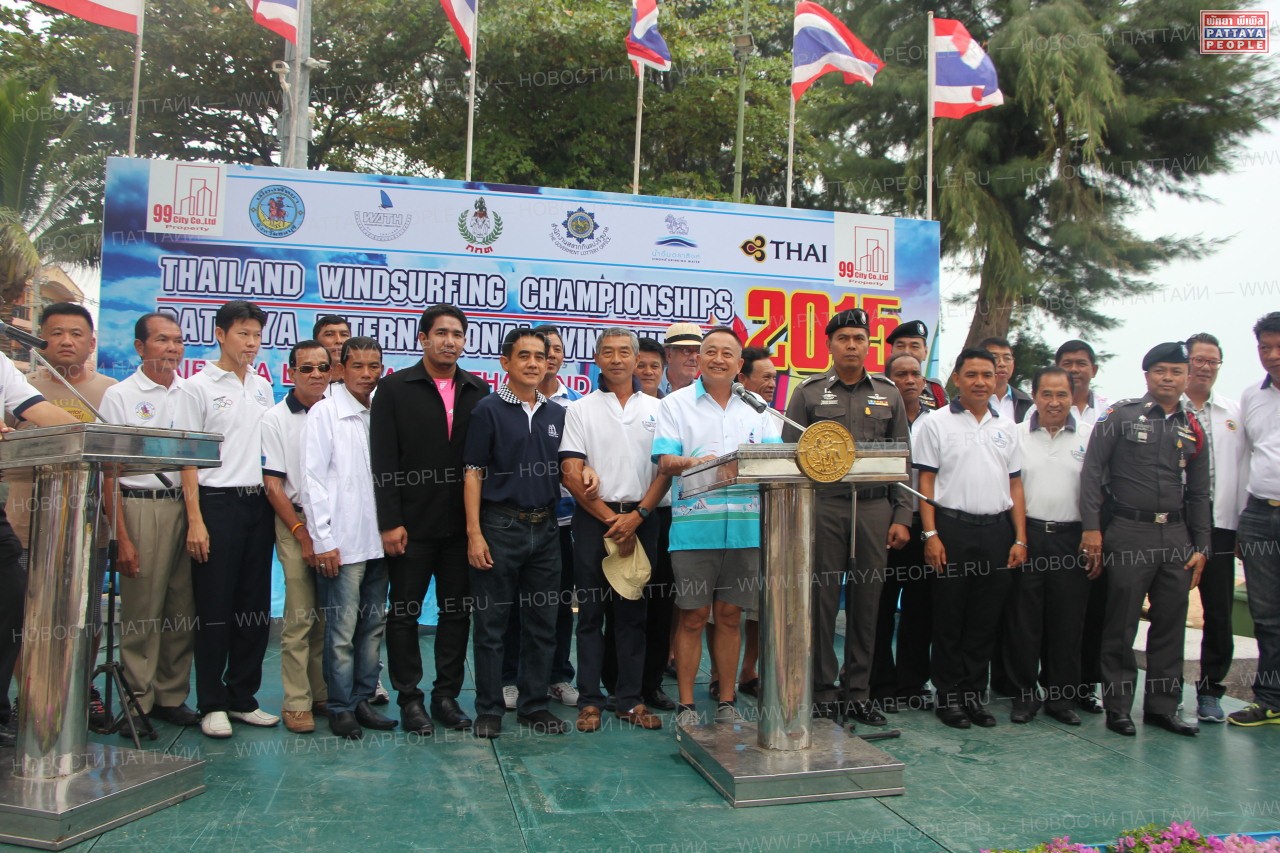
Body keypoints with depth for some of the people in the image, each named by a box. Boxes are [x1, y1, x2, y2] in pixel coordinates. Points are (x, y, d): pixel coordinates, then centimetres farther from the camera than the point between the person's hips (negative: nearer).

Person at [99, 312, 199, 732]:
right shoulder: (120, 395, 2)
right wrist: (122, 537, -8)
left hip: (185, 505, 3)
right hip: (141, 506, -3)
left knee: (183, 610, 6)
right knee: (141, 611, 0)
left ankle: (171, 695, 18)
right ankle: (137, 701, 12)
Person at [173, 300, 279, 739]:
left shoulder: (263, 387, 13)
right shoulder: (199, 387, -2)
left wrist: (275, 505, 11)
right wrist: (195, 520, -12)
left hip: (258, 504, 5)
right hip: (217, 503, -5)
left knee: (255, 607, 8)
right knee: (215, 608, -1)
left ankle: (242, 698, 19)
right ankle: (212, 704, 10)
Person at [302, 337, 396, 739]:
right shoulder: (325, 412, -3)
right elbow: (313, 479, -7)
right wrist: (323, 540, -11)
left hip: (378, 540, 5)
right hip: (342, 542, -5)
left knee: (373, 626, 11)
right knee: (342, 629, -1)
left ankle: (363, 700, 22)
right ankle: (341, 708, 11)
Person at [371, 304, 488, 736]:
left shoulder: (479, 391, 6)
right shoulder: (395, 388, -1)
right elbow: (384, 462, -6)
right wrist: (390, 522, -11)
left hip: (462, 524, 3)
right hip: (412, 524, -2)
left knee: (458, 612, 10)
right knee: (404, 613, 7)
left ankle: (447, 695, 23)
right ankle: (409, 698, 20)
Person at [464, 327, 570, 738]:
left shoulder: (557, 415, 11)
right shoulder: (488, 410, -2)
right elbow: (473, 474, -5)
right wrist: (474, 533, -12)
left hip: (545, 529, 5)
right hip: (500, 526, -4)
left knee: (542, 623, 9)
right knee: (491, 623, 3)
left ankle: (535, 704, 21)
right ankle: (489, 709, 14)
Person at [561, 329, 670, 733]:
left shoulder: (656, 409, 8)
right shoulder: (581, 409, 3)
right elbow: (571, 473, -4)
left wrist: (637, 515, -8)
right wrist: (610, 518, -9)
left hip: (641, 520, 2)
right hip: (593, 519, -1)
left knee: (633, 612, 7)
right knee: (591, 612, 4)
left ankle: (631, 699, 15)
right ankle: (589, 700, 12)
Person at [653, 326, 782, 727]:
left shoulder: (756, 408, 14)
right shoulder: (676, 404, 5)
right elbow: (665, 461, -5)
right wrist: (693, 462, -26)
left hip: (745, 526, 3)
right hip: (694, 526, -3)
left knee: (730, 615, 11)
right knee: (692, 616, 2)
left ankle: (727, 702, 22)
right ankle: (686, 705, 13)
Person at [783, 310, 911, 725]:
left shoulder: (888, 394, 12)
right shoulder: (808, 393, 5)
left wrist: (902, 516, 3)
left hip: (875, 508, 2)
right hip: (823, 507, -2)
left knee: (867, 601, 6)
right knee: (822, 599, 2)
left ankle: (858, 692, 18)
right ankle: (821, 691, 13)